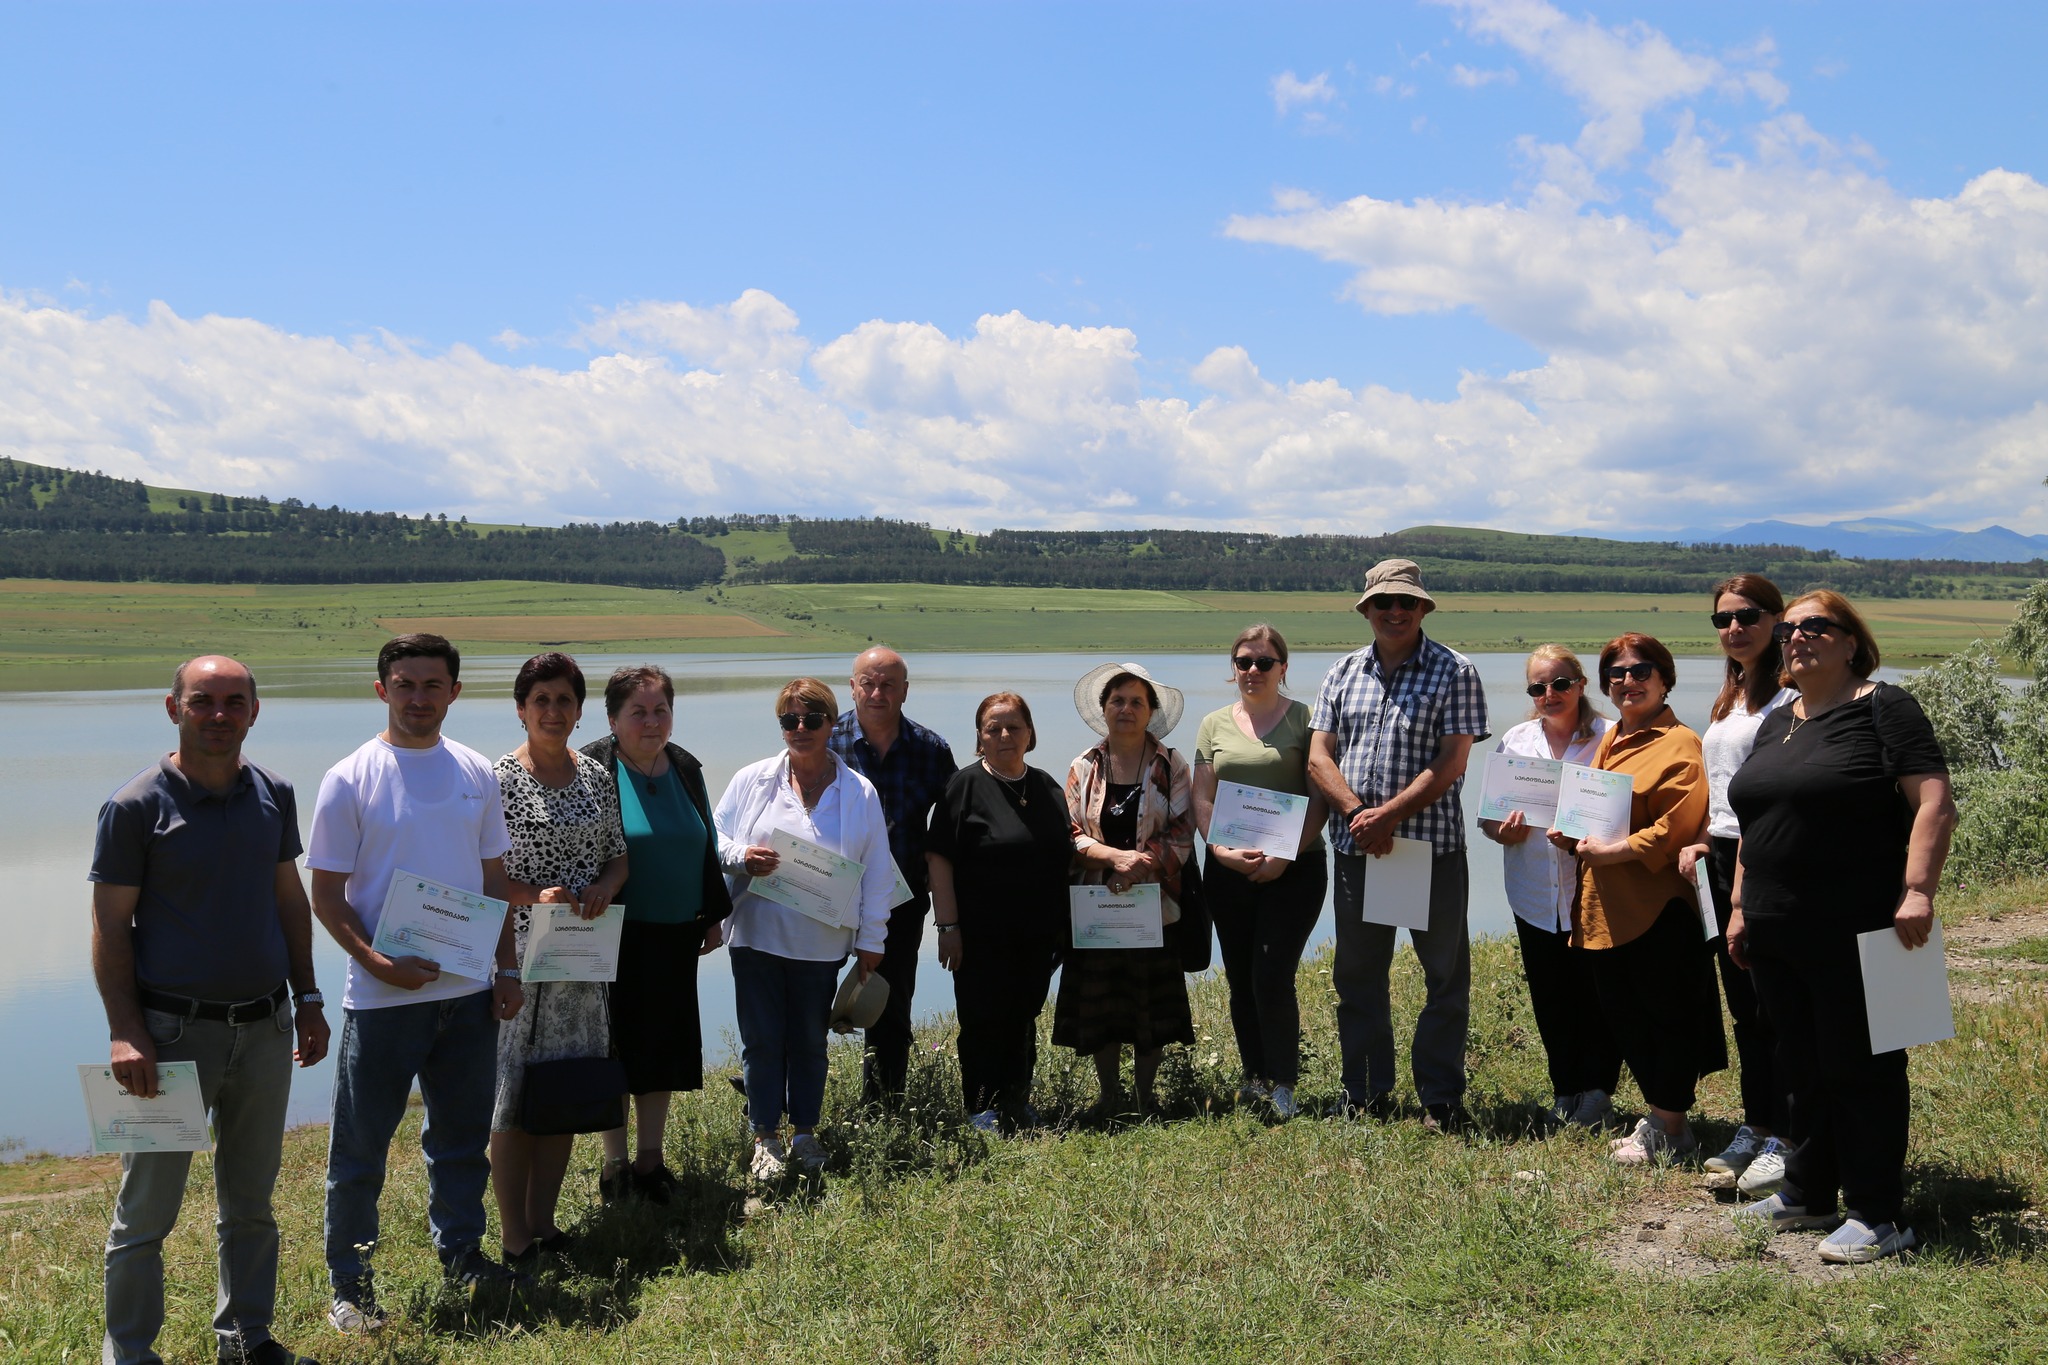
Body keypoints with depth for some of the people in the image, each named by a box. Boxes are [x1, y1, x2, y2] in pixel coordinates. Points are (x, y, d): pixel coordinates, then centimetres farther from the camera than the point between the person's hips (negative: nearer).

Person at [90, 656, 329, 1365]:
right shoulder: (136, 806, -10)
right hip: (174, 1031, -5)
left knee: (251, 1200, 16)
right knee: (147, 1209, 3)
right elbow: (111, 926, -9)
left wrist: (307, 999, 11)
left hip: (266, 1027, 5)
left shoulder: (273, 794, 5)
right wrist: (125, 1032, -16)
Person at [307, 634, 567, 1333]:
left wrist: (507, 969, 8)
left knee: (462, 1134, 16)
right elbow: (326, 895, -7)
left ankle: (461, 1251, 32)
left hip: (468, 990, 4)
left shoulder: (477, 774, 6)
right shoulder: (349, 779, -7)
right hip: (382, 997, -4)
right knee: (361, 1146, 4)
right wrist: (378, 963, -19)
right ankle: (349, 1282, 17)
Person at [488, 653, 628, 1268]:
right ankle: (514, 1237, 11)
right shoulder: (499, 779, -8)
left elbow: (618, 855, 15)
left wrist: (606, 885, -6)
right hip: (519, 949, -5)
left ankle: (543, 1222, 25)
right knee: (515, 1089, 0)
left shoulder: (597, 777, 7)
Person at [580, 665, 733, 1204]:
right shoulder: (592, 770, -10)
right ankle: (615, 1162, 20)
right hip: (615, 937, -5)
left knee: (664, 1044, 10)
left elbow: (705, 849, 15)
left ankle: (650, 1159, 24)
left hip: (675, 936, 5)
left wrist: (714, 915, 14)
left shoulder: (685, 768, 7)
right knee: (616, 1044, 5)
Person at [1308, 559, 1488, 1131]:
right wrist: (1356, 812, -13)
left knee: (1445, 974, 3)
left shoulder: (1454, 672, -3)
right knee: (1357, 974, 11)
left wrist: (1386, 815, -18)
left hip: (1433, 846, -4)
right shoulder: (1342, 674, 10)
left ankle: (1441, 1096, 15)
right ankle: (1365, 1093, 23)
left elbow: (1450, 764, -11)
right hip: (1355, 848, 4)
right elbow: (1319, 756, 4)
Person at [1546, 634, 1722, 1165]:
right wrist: (1571, 836, 7)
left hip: (1658, 903, -8)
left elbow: (1678, 826, -18)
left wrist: (1612, 851, -19)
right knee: (1622, 1016, 13)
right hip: (1606, 908, 8)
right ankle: (1659, 1115, 27)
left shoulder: (1679, 745, -9)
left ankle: (1669, 1128, 12)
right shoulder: (1609, 743, 16)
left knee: (1665, 1016, 1)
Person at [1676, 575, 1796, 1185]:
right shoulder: (1727, 699, 18)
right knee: (1742, 1003, 13)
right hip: (1722, 859, 9)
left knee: (1774, 1003, -4)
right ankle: (1754, 1127, 23)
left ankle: (1784, 1137, 5)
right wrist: (1697, 841, 9)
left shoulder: (1790, 694, -9)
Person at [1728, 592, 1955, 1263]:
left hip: (1857, 932, -7)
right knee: (1803, 1067, 15)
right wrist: (1741, 906, 17)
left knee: (1860, 1069, 0)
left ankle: (1877, 1216, 10)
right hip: (1777, 933, 7)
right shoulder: (1775, 723, 16)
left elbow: (1935, 803, -14)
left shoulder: (1882, 709, -6)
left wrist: (1917, 890, -24)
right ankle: (1807, 1193, 27)